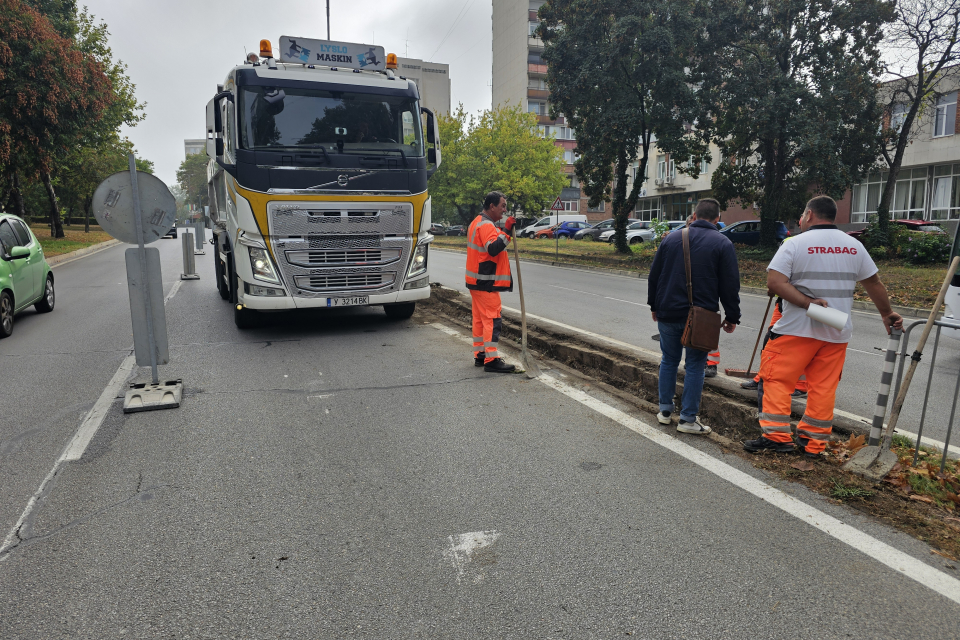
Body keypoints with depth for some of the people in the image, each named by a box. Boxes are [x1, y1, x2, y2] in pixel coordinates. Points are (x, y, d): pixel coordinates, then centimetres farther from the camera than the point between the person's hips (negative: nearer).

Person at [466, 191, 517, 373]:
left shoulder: (478, 222, 19)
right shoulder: (486, 225, -15)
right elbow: (493, 248, -30)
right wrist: (506, 231, -32)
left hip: (477, 281, 11)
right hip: (486, 283, -11)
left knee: (480, 318, 14)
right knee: (492, 319, -9)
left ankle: (480, 355, 21)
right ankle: (491, 360, -8)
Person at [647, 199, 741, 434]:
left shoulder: (671, 239, 6)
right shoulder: (723, 244, -3)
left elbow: (654, 276, 10)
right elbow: (730, 285, -5)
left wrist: (654, 306, 19)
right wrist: (732, 317, 4)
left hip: (668, 313, 3)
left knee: (669, 361, 15)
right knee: (695, 366, 5)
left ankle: (665, 411, 21)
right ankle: (688, 419, 9)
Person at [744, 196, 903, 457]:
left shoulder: (795, 244, -6)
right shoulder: (854, 246, 9)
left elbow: (774, 282, -19)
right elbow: (874, 284, 17)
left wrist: (808, 303, -18)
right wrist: (887, 314, 29)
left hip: (797, 328, -5)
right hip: (838, 331, 5)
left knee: (776, 378, 2)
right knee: (824, 385, 10)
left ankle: (776, 435, -2)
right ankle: (814, 441, 16)